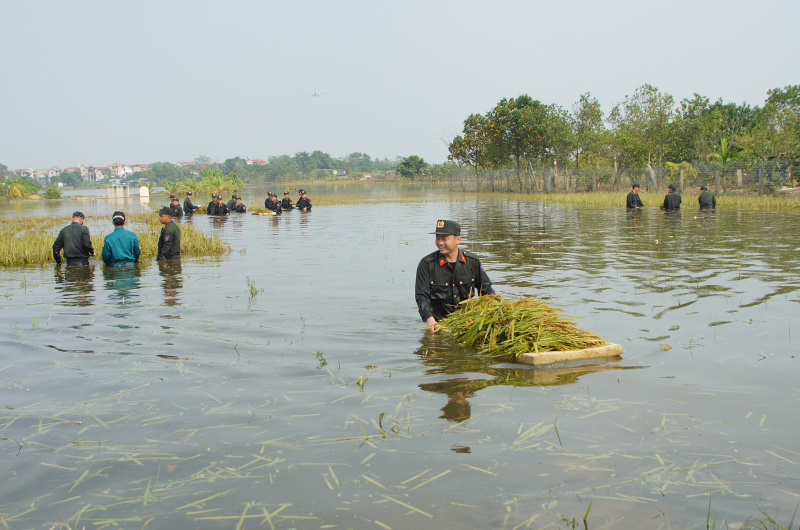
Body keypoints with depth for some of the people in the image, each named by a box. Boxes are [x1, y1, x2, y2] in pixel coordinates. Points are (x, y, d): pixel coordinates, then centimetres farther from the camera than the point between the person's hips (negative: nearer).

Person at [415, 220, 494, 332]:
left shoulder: (472, 261, 5)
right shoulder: (427, 264, -3)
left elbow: (486, 290, 16)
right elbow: (421, 296, -6)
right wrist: (429, 319, -21)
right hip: (439, 322, -2)